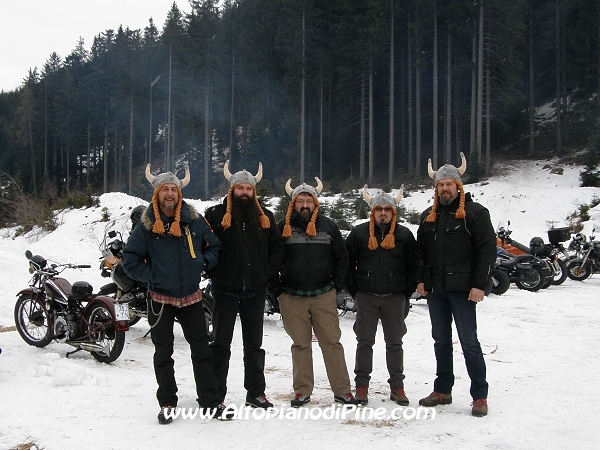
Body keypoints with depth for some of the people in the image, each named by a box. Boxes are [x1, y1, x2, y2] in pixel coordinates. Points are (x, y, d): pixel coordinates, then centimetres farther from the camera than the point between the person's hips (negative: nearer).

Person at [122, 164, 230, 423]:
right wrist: (151, 275, -10)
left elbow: (214, 246, 11)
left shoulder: (194, 220, -1)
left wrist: (203, 263, -5)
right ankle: (167, 404, 20)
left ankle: (211, 401, 14)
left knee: (202, 350, 5)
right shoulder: (146, 225, -6)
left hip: (191, 297, 1)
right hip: (160, 298, -1)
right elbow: (130, 260, -2)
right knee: (163, 354, 9)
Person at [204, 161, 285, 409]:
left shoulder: (264, 217, 7)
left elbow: (277, 247, 10)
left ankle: (256, 392, 22)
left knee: (254, 344, 12)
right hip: (225, 289, -3)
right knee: (221, 343, 4)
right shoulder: (216, 215, -3)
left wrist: (267, 271, 0)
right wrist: (215, 273, -9)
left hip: (255, 290, 3)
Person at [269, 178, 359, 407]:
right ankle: (302, 390, 16)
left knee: (332, 342, 1)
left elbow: (341, 257, 11)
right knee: (300, 344, 6)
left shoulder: (328, 226, 5)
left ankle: (342, 390, 9)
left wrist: (335, 286, 4)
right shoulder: (284, 227, 1)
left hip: (323, 296, 1)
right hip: (292, 297, 0)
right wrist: (277, 290, 0)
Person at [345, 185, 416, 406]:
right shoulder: (359, 233, 2)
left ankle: (397, 386, 16)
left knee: (394, 343, 8)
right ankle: (362, 385, 13)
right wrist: (354, 291, -2)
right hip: (366, 296, 0)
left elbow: (413, 266, 4)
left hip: (395, 297, 0)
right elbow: (348, 263, 3)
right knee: (364, 342, 5)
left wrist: (407, 294, -2)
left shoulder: (404, 235, 3)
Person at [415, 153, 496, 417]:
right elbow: (420, 251, 17)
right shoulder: (428, 216, 13)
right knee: (441, 341, 13)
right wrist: (420, 279, 6)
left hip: (462, 290, -6)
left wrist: (480, 285, -16)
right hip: (435, 289, 6)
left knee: (469, 343, -2)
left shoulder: (474, 213, -4)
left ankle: (480, 396, 8)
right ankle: (442, 390, 24)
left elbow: (488, 249, -10)